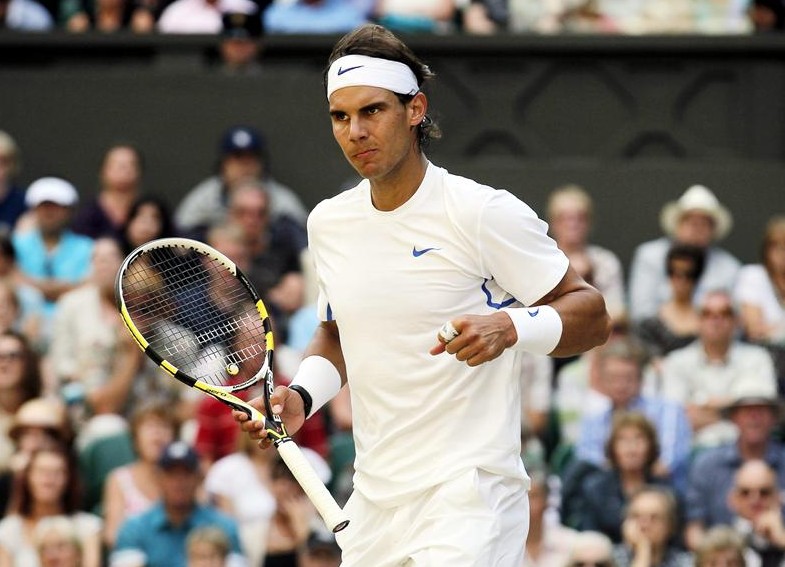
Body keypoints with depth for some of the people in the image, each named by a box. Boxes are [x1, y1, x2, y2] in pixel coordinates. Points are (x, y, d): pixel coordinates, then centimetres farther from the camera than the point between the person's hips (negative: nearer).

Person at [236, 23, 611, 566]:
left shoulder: (484, 213, -10)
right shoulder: (328, 222, 10)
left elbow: (590, 312, -7)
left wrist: (509, 329, -25)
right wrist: (301, 397, 7)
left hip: (468, 498, -6)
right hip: (373, 500, 6)